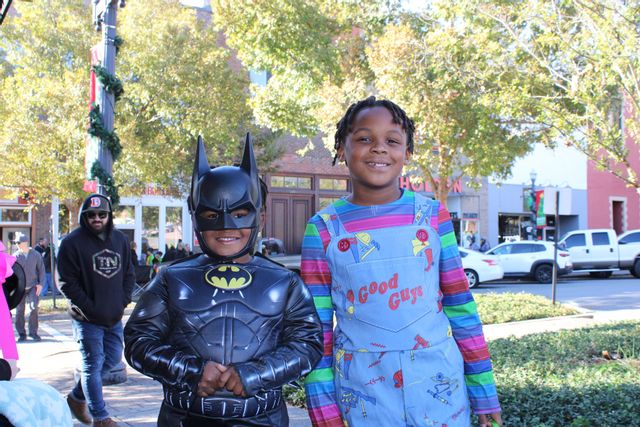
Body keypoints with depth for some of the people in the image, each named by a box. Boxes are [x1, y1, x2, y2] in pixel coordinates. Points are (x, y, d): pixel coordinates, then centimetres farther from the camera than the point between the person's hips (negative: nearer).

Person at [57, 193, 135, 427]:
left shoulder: (120, 240, 7)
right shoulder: (73, 242, -10)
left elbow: (129, 274, 14)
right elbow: (66, 282, -11)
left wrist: (123, 302, 1)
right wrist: (90, 309, -14)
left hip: (114, 317, 6)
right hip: (87, 318, -6)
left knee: (113, 358, 14)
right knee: (93, 364, 0)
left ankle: (77, 397, 33)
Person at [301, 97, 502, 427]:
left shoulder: (432, 215, 0)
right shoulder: (323, 229, -3)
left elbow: (460, 307, 3)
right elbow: (316, 327, -1)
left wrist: (484, 393, 4)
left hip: (439, 387, 1)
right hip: (361, 396, -1)